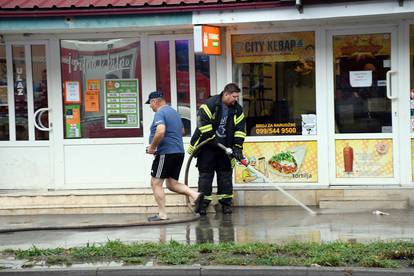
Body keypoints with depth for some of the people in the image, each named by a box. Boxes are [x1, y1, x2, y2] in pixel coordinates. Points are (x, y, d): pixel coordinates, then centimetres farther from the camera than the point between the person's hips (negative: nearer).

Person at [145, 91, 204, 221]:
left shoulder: (160, 113, -11)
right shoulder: (174, 112, 20)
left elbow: (160, 132, -28)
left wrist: (152, 147, -14)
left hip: (166, 153, -9)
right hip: (179, 152, 9)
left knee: (156, 183, 0)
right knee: (172, 184, 14)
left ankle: (162, 214, -1)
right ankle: (195, 195, -6)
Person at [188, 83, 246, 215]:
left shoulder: (237, 110, 2)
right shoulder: (209, 105, -14)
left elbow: (240, 130, 0)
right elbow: (203, 124, -19)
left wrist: (237, 147, -8)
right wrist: (213, 139, -19)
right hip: (207, 148, -4)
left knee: (226, 177, 6)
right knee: (205, 176, 0)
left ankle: (226, 204, 14)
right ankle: (203, 204, 7)